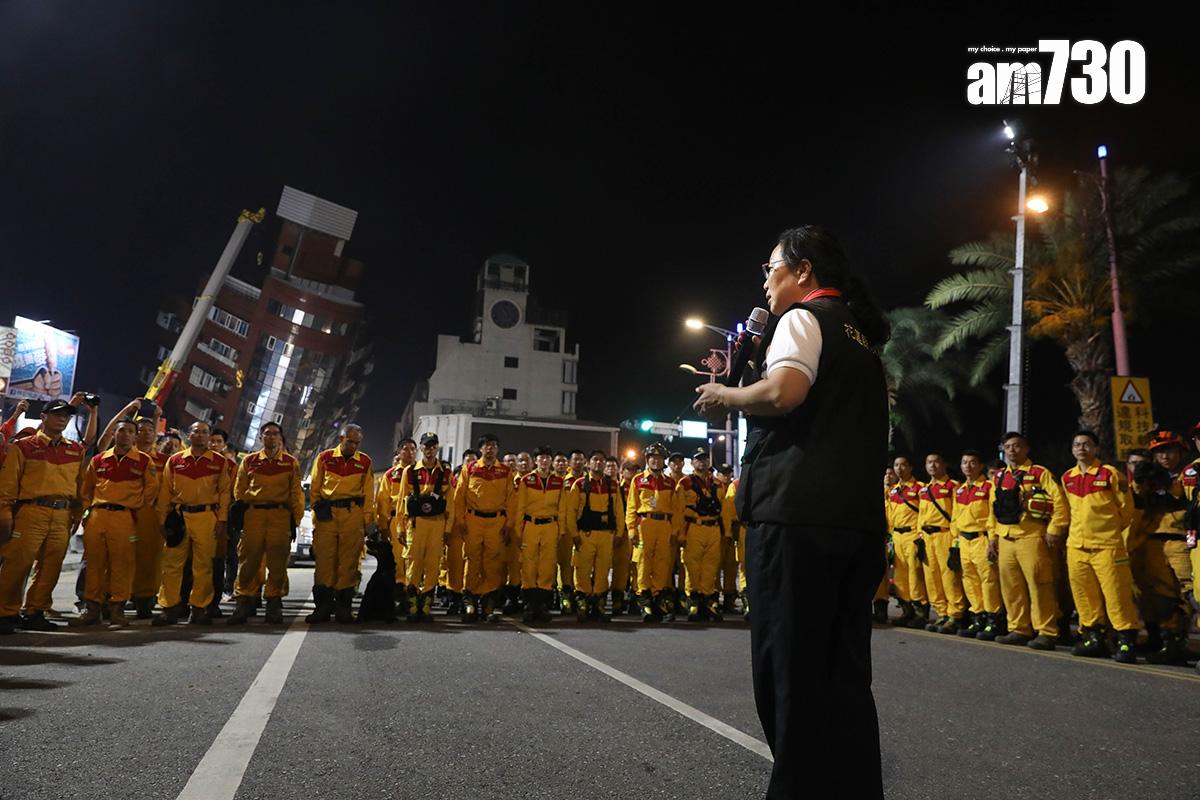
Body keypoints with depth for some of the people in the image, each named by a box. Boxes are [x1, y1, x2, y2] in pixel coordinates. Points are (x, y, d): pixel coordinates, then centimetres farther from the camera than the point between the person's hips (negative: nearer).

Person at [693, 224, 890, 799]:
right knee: (845, 671, 12)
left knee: (790, 669, -3)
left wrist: (727, 396, -2)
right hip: (861, 517, 9)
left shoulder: (803, 318, -1)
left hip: (796, 514, -9)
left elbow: (785, 391, -22)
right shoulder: (862, 336, 25)